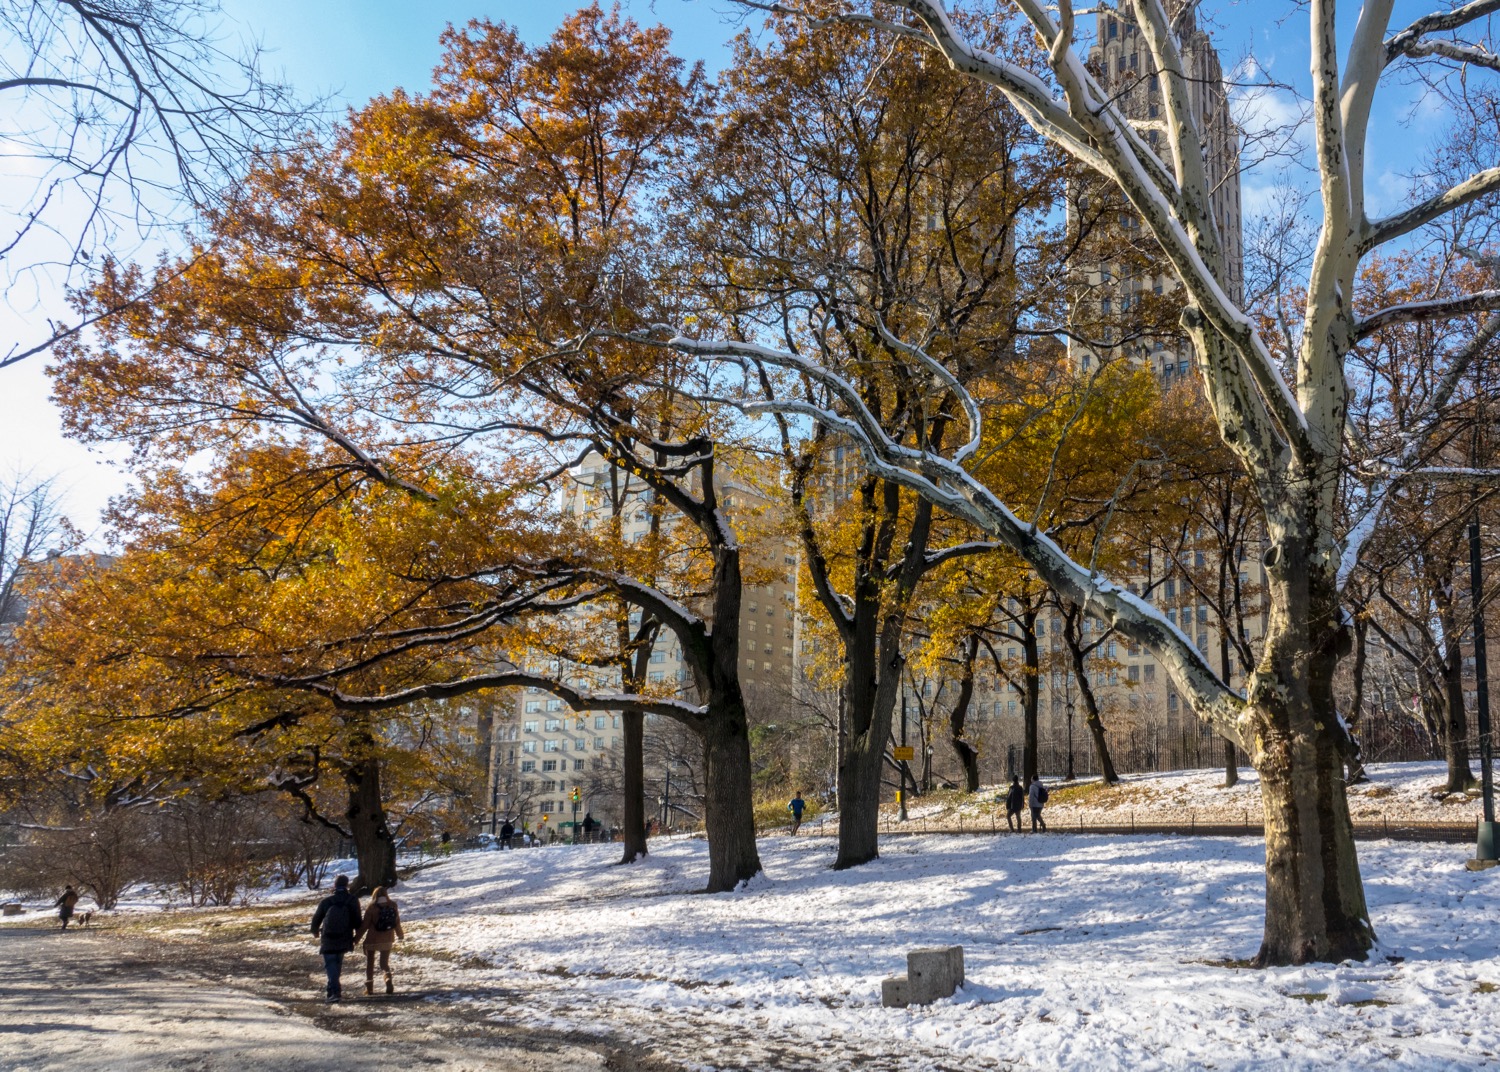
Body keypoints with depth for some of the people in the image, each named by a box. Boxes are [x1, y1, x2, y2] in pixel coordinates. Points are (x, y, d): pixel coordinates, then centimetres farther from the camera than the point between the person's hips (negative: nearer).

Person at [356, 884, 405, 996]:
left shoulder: (372, 908, -12)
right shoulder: (393, 906, -3)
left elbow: (364, 925, -10)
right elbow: (397, 923, 5)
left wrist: (356, 938, 0)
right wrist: (400, 935, 21)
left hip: (372, 940, -3)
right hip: (387, 940, 3)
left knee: (369, 963, 16)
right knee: (384, 963, 14)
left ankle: (369, 987, 14)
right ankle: (389, 981, -13)